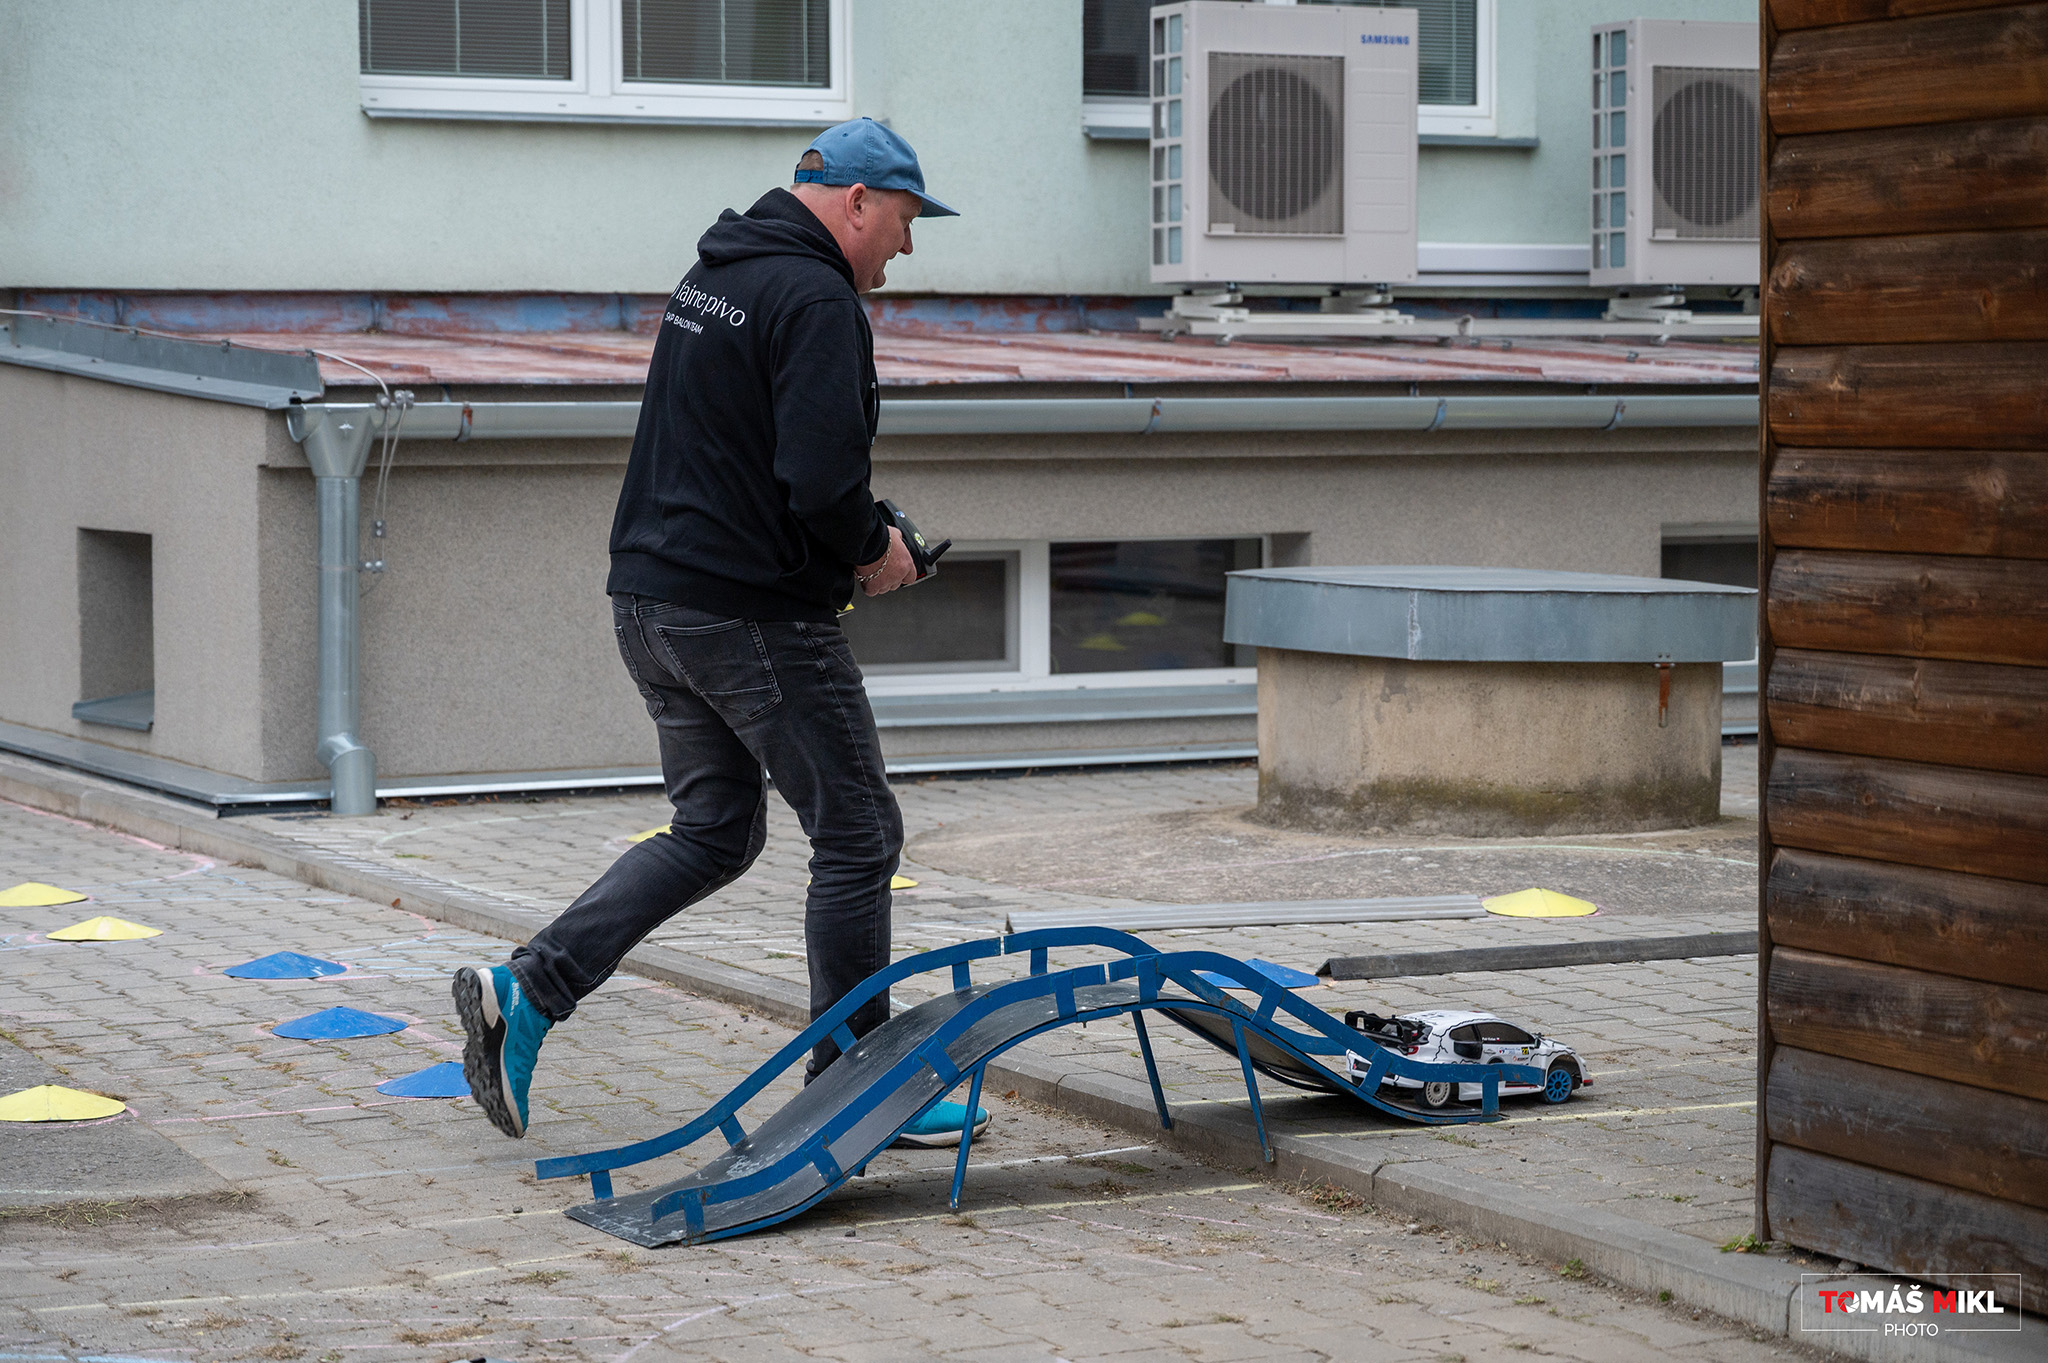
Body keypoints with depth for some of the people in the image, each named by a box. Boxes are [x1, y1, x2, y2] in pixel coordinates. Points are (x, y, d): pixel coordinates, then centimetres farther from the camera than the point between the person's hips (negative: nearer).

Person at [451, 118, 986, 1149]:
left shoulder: (710, 279, 16)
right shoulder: (815, 299, -16)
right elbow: (820, 478, -26)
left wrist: (850, 536, 16)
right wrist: (871, 549, -6)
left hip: (649, 599, 9)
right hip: (756, 618, -9)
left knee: (712, 833, 17)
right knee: (858, 838, 4)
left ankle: (525, 992, 4)